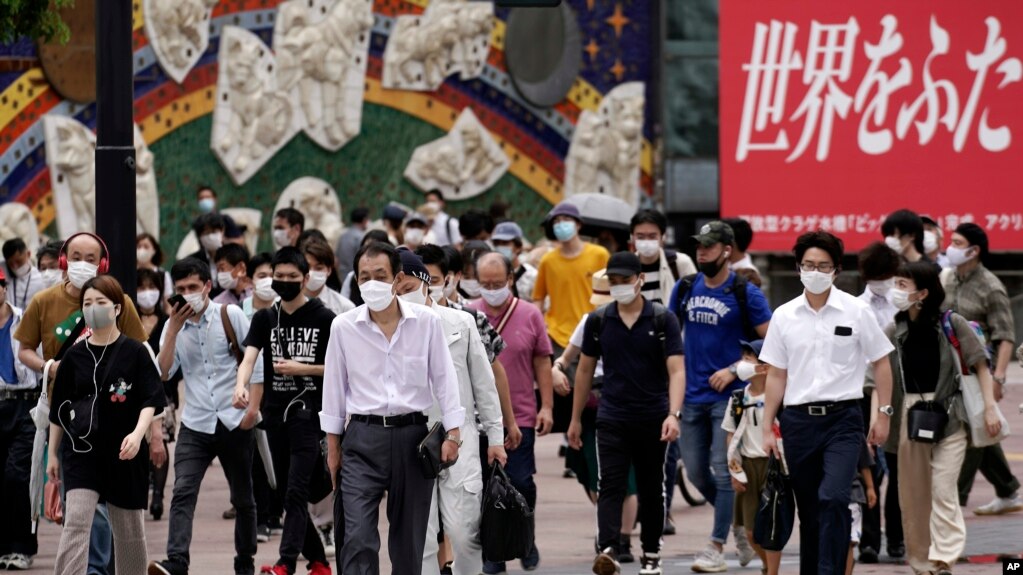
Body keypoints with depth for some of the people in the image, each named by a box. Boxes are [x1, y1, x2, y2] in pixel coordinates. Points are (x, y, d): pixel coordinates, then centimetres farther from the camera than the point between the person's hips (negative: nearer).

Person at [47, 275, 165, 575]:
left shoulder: (134, 353, -3)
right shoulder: (75, 356, 5)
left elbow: (151, 400, -8)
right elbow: (59, 408, 12)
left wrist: (138, 433, -25)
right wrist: (53, 454, 13)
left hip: (124, 453, -1)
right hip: (81, 450, 1)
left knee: (129, 528, 10)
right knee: (76, 522, -14)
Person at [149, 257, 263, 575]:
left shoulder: (230, 316, -2)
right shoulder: (174, 326, 6)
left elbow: (255, 362, 1)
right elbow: (162, 373, -3)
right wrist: (173, 331, -10)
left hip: (234, 423, -1)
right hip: (195, 426, 1)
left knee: (242, 498, 10)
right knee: (183, 493, -16)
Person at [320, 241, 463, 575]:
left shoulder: (427, 323, -1)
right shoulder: (343, 327, 0)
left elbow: (444, 379, 4)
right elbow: (334, 388, 8)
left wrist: (453, 434, -2)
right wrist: (332, 448, 10)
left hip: (411, 437, 1)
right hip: (362, 439, -1)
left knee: (409, 539, 9)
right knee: (358, 537, -12)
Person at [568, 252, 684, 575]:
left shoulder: (662, 320, -3)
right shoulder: (598, 321, 4)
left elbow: (676, 370, -10)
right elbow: (585, 370, 12)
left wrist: (673, 414, -23)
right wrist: (576, 419, 12)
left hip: (652, 419, -1)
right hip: (612, 419, 1)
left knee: (651, 489, 10)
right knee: (610, 486, -13)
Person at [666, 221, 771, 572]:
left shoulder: (744, 293, -7)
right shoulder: (685, 289, 7)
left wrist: (734, 369, -14)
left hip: (729, 395, -5)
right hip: (693, 395, 5)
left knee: (723, 470, -7)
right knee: (696, 471, 8)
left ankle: (716, 547, -1)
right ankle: (739, 526, 27)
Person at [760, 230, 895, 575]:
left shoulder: (856, 312, -1)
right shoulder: (784, 316, 6)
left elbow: (881, 363, 6)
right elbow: (776, 375, 10)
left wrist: (884, 413, 0)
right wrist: (767, 428, 7)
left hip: (842, 419, -3)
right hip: (799, 420, 3)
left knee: (833, 498, -20)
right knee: (808, 510, 9)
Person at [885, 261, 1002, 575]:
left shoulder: (951, 324, -4)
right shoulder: (894, 331, 4)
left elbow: (980, 365, -2)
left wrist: (990, 407, -10)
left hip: (947, 416, -4)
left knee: (943, 490, -12)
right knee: (912, 495, 7)